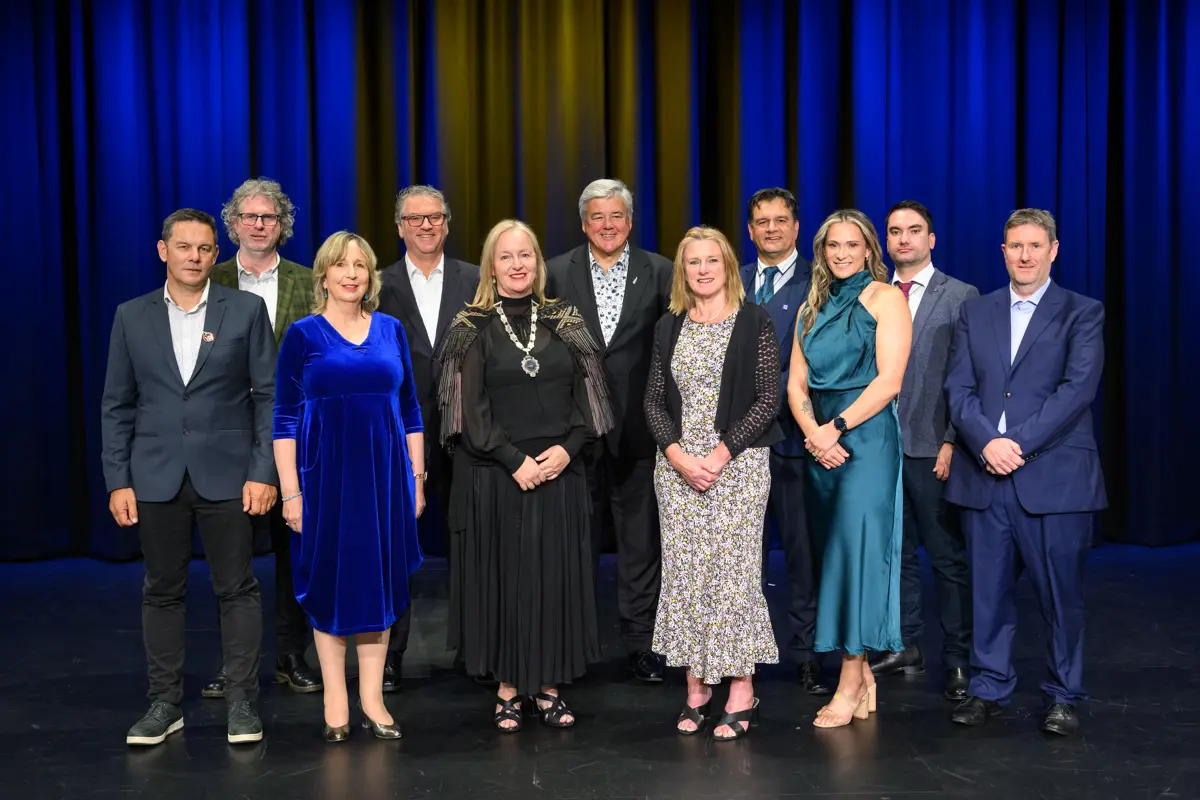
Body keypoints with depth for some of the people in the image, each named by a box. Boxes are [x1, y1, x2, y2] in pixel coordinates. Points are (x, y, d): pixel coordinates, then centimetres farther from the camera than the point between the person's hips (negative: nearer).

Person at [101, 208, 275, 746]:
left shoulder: (246, 310, 1)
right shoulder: (132, 316, 6)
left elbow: (268, 396, 0)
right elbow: (117, 406, 7)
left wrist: (263, 471, -7)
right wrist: (117, 482, 0)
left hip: (227, 475, -2)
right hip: (156, 478, 2)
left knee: (237, 590, 3)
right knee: (161, 592, 9)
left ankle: (241, 702, 12)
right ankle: (164, 704, 19)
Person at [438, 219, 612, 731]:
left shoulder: (564, 324, 8)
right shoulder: (473, 329, 0)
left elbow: (585, 398, 5)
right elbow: (471, 410, -6)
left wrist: (566, 448, -10)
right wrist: (516, 461, -14)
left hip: (558, 473, 3)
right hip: (495, 475, -2)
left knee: (556, 575, 5)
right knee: (503, 575, 2)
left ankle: (548, 685, 16)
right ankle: (508, 688, 13)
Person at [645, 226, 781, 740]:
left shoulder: (755, 323, -1)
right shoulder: (669, 328, 11)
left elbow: (768, 399, -6)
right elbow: (654, 402, 8)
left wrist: (720, 456, -13)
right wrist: (679, 456, -7)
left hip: (737, 464, -4)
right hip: (677, 465, 4)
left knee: (734, 572, -5)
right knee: (683, 575, 4)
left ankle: (742, 694, 6)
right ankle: (696, 689, 15)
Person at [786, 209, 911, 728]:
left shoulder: (884, 298, -1)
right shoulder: (812, 308, 17)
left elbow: (888, 380, -11)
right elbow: (796, 383, 10)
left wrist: (836, 427, -13)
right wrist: (813, 433, -7)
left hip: (867, 437, -6)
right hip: (821, 443, 6)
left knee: (857, 547, -10)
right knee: (835, 551, 6)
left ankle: (849, 685, -5)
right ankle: (864, 681, 13)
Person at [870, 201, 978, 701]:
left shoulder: (961, 297, 0)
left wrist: (953, 441, -11)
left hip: (933, 448, -4)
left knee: (948, 557, 1)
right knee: (895, 552, 11)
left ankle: (959, 661, 10)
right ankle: (906, 649, 22)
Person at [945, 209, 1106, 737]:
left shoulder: (1082, 314, 4)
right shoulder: (975, 314, 14)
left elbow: (1077, 389, -8)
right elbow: (958, 388, 6)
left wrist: (1019, 444, -16)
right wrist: (986, 442, -12)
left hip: (1054, 475, -3)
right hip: (985, 475, 3)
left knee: (1060, 591, 3)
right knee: (989, 588, 7)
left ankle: (1063, 696, 16)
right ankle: (988, 687, 19)